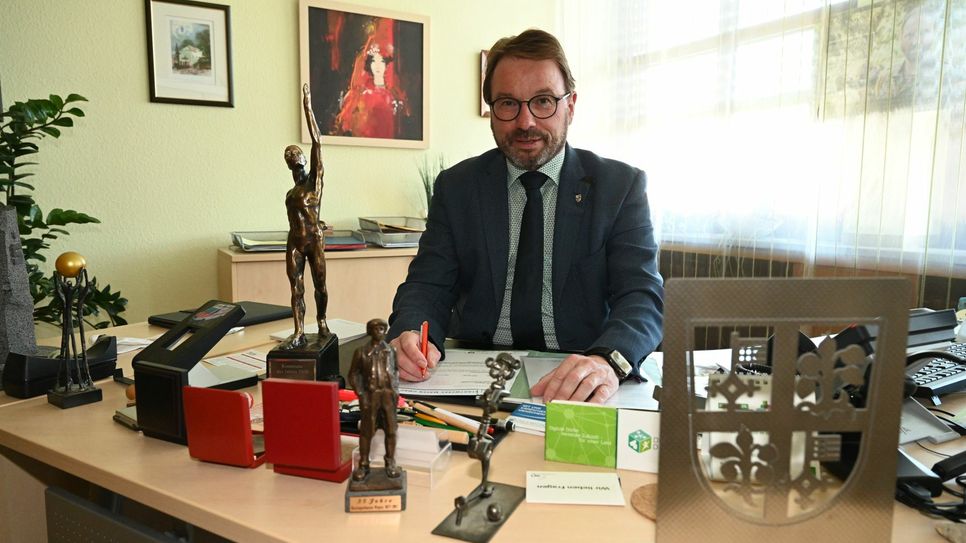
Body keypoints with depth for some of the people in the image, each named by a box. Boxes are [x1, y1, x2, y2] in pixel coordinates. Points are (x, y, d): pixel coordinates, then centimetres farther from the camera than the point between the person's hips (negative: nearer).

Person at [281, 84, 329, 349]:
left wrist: (308, 109, -8)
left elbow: (317, 143, -7)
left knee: (320, 285, 4)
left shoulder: (315, 179, -1)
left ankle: (321, 322, 24)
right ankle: (299, 333, 1)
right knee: (296, 288, 0)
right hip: (295, 242, 5)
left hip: (314, 240, -5)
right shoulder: (290, 193, 16)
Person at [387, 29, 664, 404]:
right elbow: (428, 285, 2)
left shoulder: (621, 186, 1)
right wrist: (410, 336, -22)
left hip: (580, 385, -1)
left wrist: (607, 360, -30)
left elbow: (642, 296, -8)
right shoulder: (456, 187, 6)